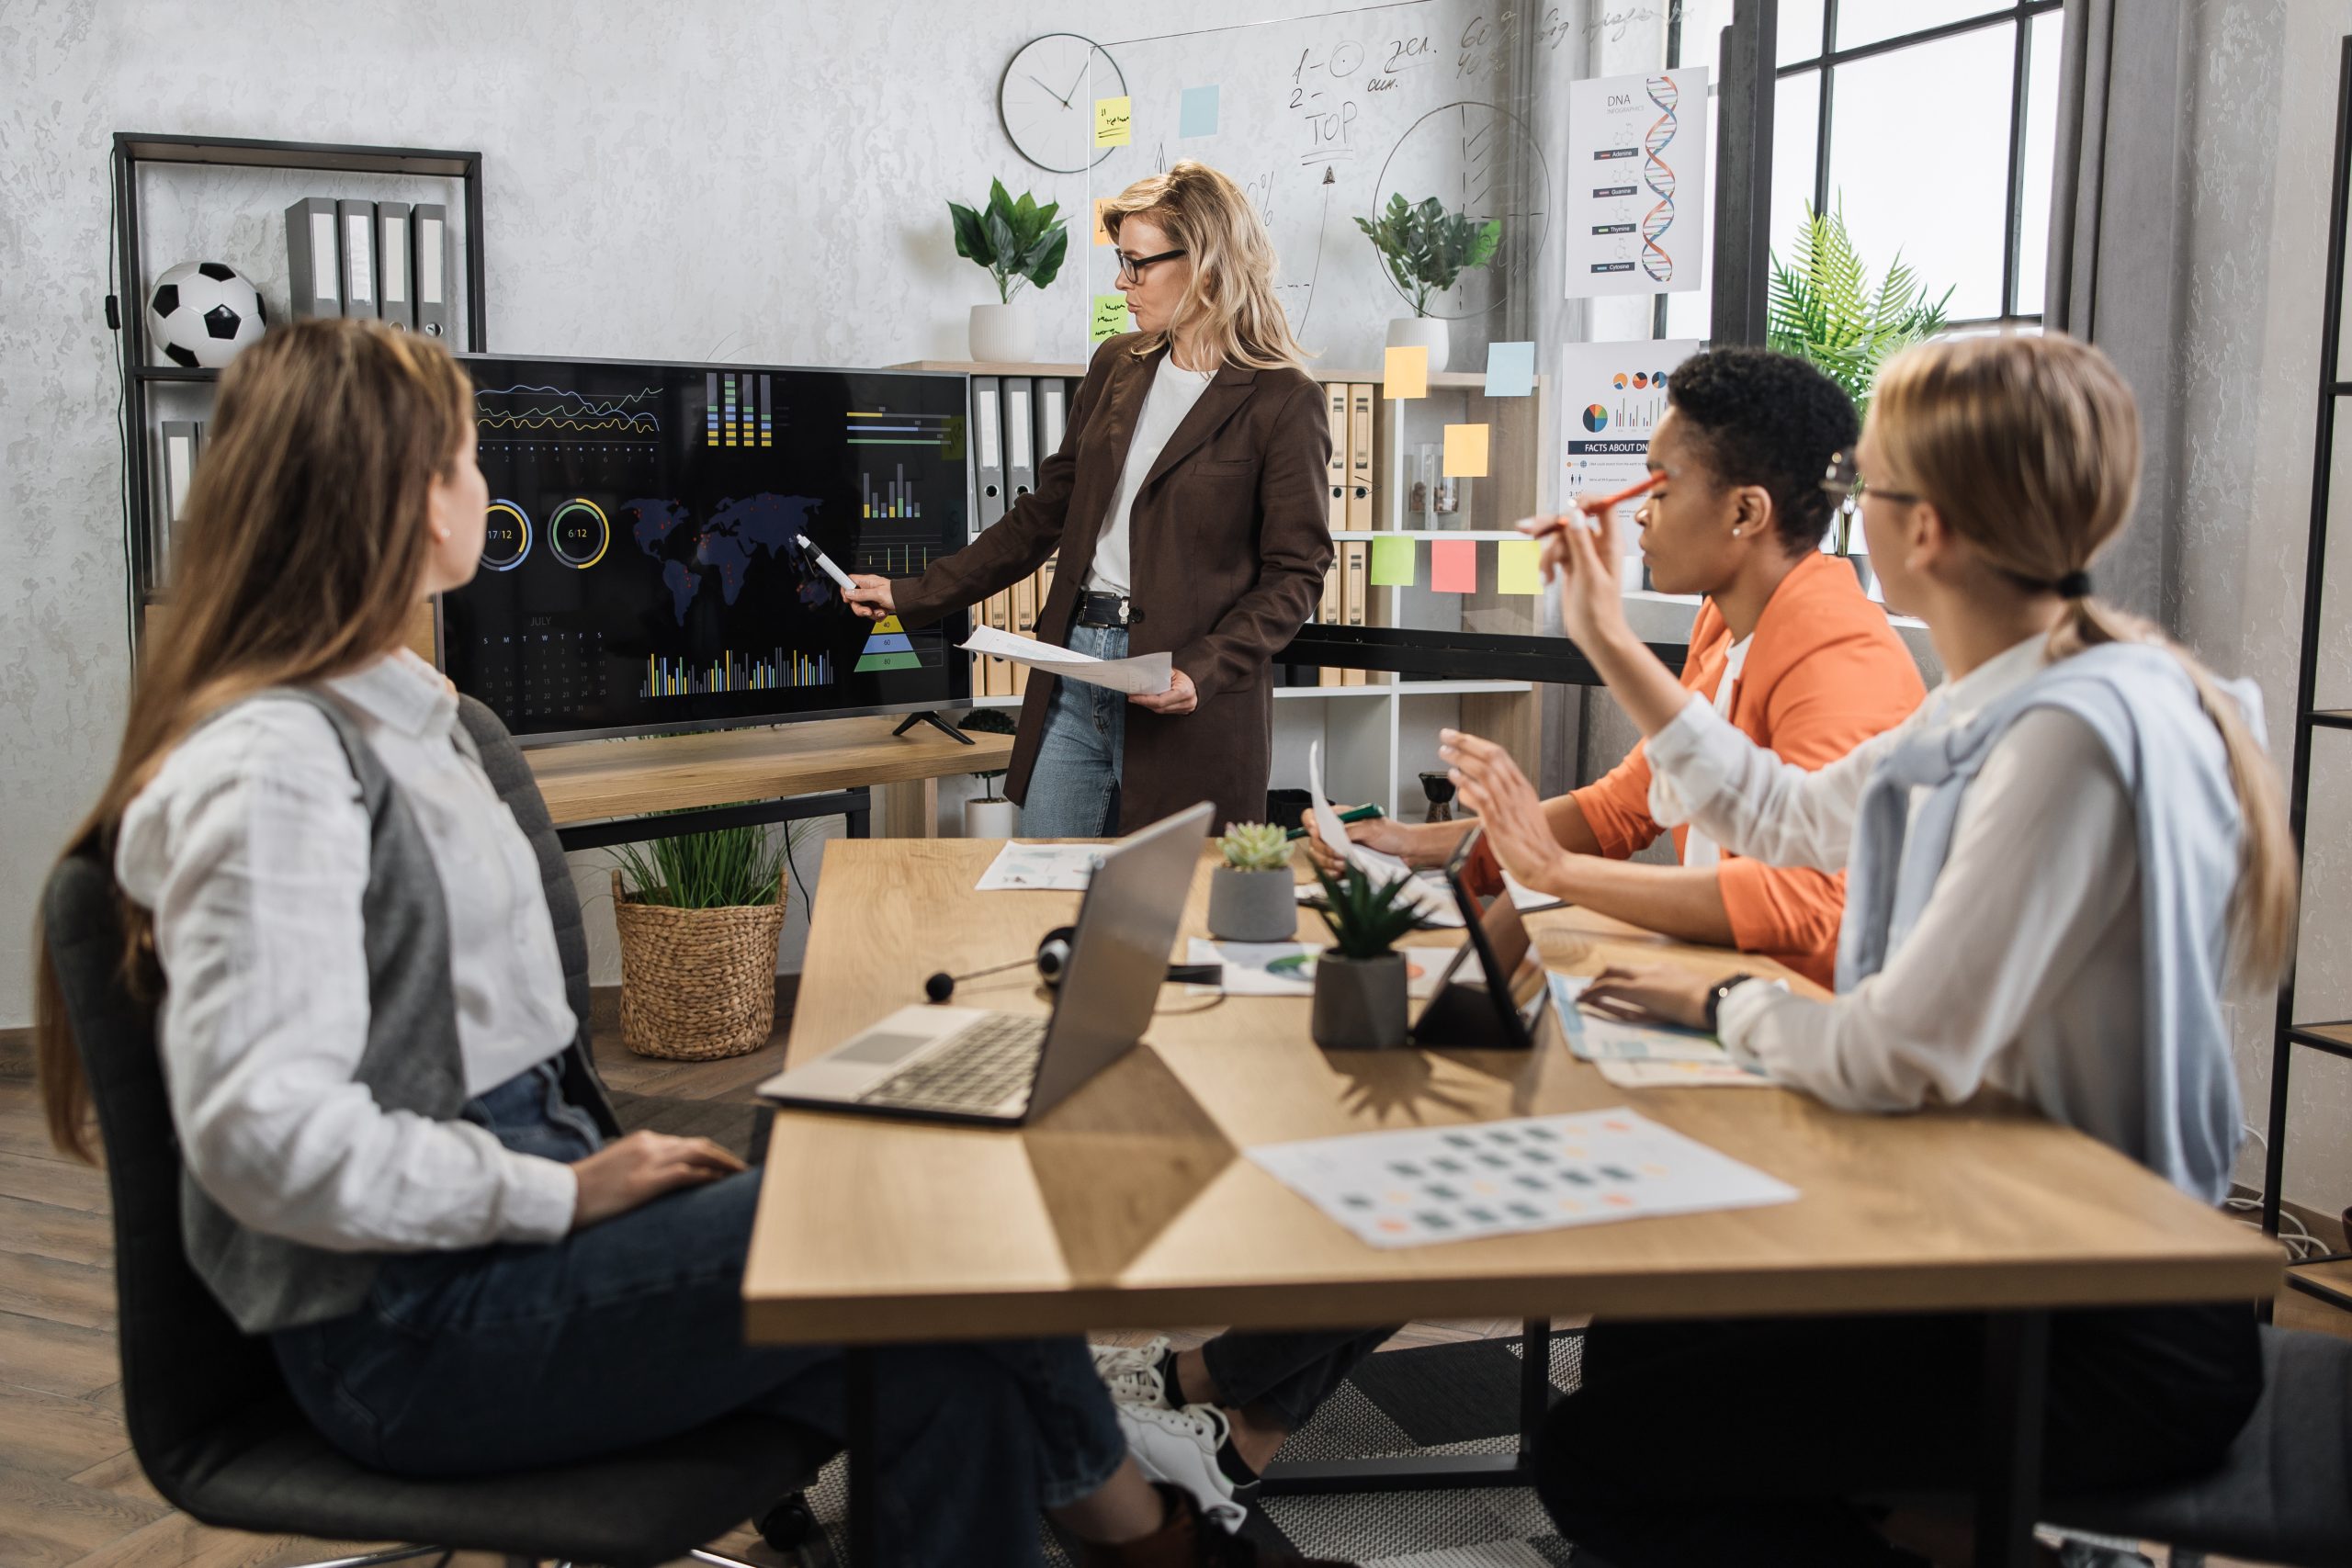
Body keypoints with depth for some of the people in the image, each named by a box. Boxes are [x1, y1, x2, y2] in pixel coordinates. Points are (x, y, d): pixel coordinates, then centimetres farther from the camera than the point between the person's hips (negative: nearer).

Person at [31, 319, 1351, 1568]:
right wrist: (561, 1195, -19)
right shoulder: (266, 767, -18)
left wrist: (595, 1161, 5)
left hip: (511, 1207, 9)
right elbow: (263, 1136, -26)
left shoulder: (397, 709, 14)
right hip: (413, 1326, -9)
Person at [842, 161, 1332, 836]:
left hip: (1188, 706, -5)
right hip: (1073, 679, 6)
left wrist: (1203, 670, -20)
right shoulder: (1115, 365, 11)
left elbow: (1294, 575, -7)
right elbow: (1046, 513, 16)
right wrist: (914, 595, 13)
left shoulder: (1283, 402, -7)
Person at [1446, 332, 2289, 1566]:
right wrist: (1609, 644, 22)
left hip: (2110, 1344, -10)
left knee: (1594, 1459, -10)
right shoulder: (2001, 704, 6)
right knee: (1633, 1334, 19)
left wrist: (1726, 1004, -8)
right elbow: (1789, 818, 21)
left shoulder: (2080, 732, -26)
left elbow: (1904, 1059, -29)